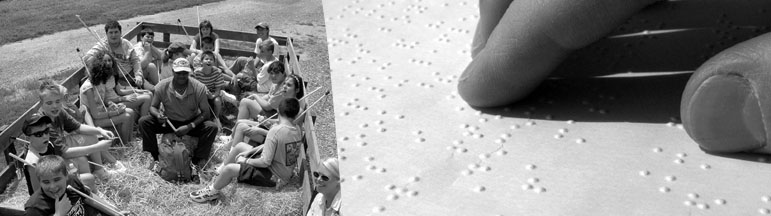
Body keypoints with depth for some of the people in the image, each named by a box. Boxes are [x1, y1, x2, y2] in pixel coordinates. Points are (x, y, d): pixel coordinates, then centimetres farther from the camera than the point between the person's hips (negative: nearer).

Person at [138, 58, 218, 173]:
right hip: (169, 122, 1)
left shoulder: (199, 88, -21)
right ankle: (155, 158, -8)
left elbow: (206, 113, -16)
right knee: (144, 122, -22)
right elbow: (153, 107, -3)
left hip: (192, 123, -1)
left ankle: (196, 162, -15)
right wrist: (158, 115, -29)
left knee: (212, 127, -29)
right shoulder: (162, 86, -17)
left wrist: (189, 127, -29)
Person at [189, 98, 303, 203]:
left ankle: (212, 192, 13)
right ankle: (221, 177, 30)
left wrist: (246, 161, -8)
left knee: (229, 169, -15)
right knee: (240, 146, 15)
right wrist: (249, 152, 5)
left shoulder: (276, 131, -28)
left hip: (274, 177, -9)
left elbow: (265, 162, -25)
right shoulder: (298, 129, -3)